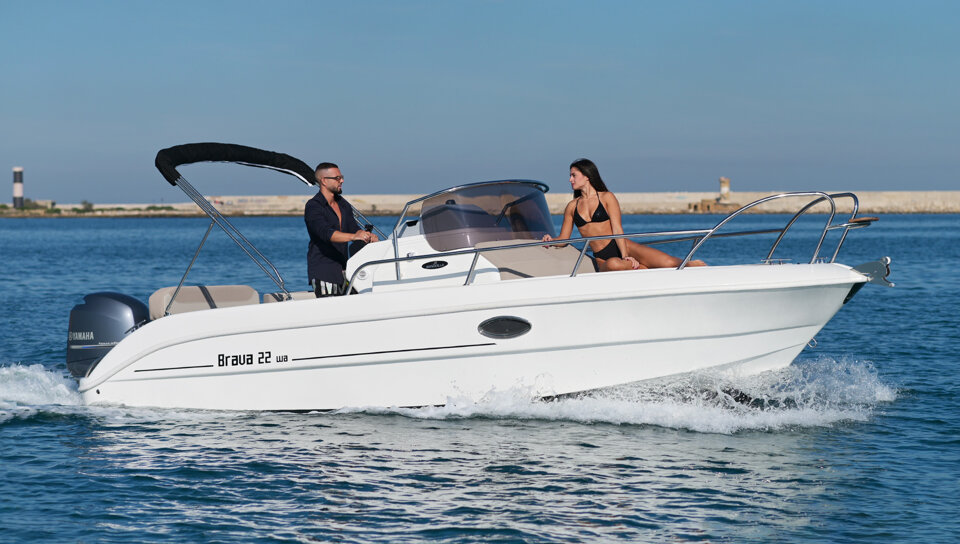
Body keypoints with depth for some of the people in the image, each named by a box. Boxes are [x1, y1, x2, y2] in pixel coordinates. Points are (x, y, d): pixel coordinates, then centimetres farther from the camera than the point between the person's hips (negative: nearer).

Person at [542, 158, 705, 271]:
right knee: (613, 264, -40)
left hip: (625, 247, -1)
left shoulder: (607, 197, 5)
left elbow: (617, 229, -5)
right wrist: (550, 240, -9)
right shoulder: (572, 206, 14)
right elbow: (563, 239, 14)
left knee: (669, 263, -22)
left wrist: (625, 255, -19)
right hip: (603, 259, 1)